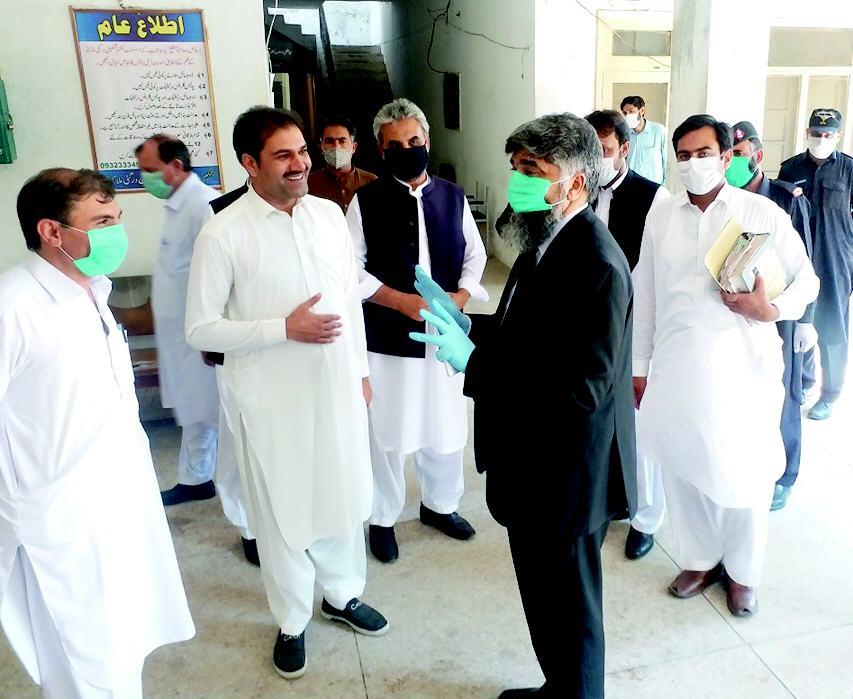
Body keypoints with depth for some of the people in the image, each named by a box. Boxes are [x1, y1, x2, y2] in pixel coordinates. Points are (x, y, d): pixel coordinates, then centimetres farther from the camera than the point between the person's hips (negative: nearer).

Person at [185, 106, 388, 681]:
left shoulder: (330, 214, 1)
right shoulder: (223, 235, -14)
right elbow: (201, 330, -12)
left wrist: (360, 369, 11)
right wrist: (284, 328, -22)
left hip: (336, 385, 5)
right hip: (272, 397, -4)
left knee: (345, 497, 19)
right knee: (283, 509, 12)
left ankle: (343, 595, 44)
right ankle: (293, 621, 36)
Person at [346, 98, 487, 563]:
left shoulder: (453, 197, 6)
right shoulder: (366, 201, -4)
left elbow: (475, 255, 10)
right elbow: (352, 269, -7)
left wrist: (460, 296, -9)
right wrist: (403, 301, -17)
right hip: (387, 336, -3)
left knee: (446, 427, 13)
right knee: (385, 431, 7)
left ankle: (440, 504, 37)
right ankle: (383, 519, 28)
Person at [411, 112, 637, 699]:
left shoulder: (597, 263, -25)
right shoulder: (545, 242, 5)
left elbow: (585, 386, -29)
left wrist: (472, 361, -30)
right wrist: (465, 323, -2)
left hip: (569, 476, -9)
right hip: (534, 466, 10)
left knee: (569, 609, 14)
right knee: (543, 595, 27)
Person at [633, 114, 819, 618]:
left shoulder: (763, 213, -2)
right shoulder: (661, 216, 6)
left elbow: (807, 279, 4)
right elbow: (645, 295, 9)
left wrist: (773, 309, -17)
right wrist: (639, 366, 10)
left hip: (742, 369, -2)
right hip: (675, 370, 3)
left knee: (744, 476, 7)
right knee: (683, 470, 13)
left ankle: (742, 571, 31)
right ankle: (700, 559, 36)